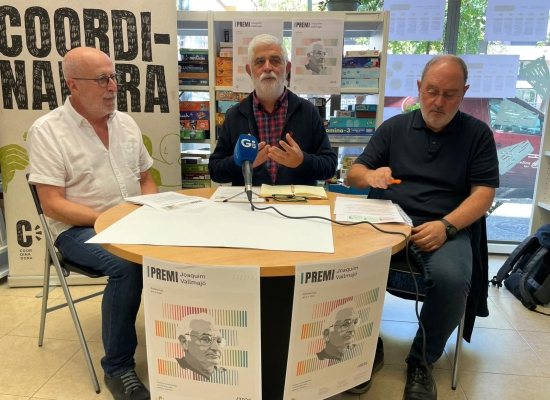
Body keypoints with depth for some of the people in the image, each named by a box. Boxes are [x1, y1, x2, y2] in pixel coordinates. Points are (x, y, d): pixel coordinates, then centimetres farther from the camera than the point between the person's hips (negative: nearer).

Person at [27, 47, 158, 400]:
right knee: (127, 265, -34)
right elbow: (53, 205, -13)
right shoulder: (47, 130, -8)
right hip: (79, 229, -5)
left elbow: (146, 178, 15)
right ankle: (118, 367, -13)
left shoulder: (126, 123, 9)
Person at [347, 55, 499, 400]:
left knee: (452, 279, -33)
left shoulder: (478, 134, 9)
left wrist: (446, 226, -17)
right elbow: (353, 174, 11)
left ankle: (422, 360, -4)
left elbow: (484, 193, 1)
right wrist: (370, 175, -15)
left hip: (447, 227, -1)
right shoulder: (394, 127, 13)